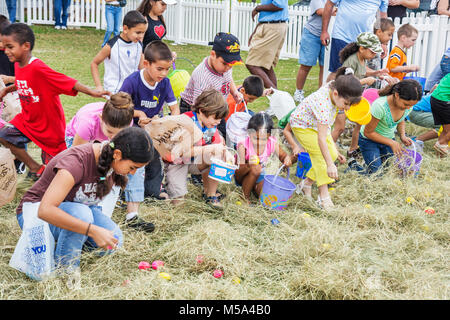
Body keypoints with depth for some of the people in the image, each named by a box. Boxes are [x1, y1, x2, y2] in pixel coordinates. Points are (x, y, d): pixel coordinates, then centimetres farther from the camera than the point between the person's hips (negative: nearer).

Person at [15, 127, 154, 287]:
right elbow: (45, 210, -42)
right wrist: (93, 230, -45)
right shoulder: (77, 161, -34)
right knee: (81, 213, -38)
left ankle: (58, 246, 5)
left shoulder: (110, 159, -11)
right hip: (35, 213, -7)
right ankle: (63, 271, -16)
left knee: (114, 239, -18)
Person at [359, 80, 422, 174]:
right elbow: (368, 132, -23)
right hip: (369, 139, -5)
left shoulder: (408, 105, -16)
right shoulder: (380, 106, -35)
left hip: (388, 138, 5)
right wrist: (391, 143, -24)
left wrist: (403, 136, -11)